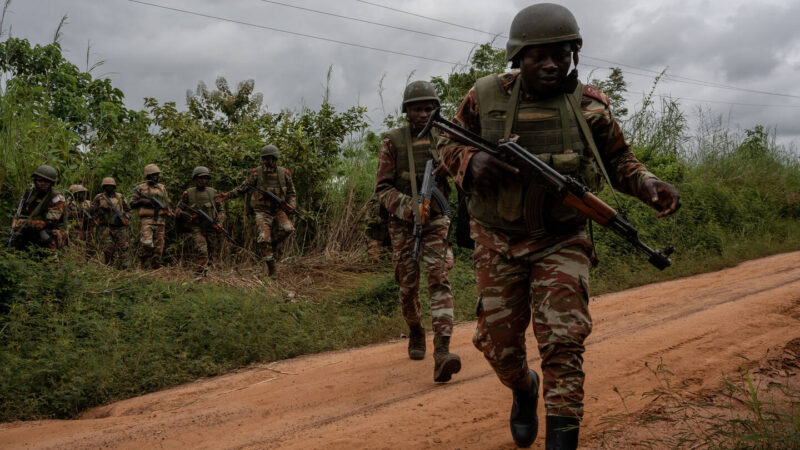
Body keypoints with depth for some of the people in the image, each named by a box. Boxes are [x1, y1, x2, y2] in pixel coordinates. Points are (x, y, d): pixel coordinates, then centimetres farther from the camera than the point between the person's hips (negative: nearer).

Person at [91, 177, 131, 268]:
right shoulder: (99, 198, 6)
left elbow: (128, 210, 17)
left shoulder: (120, 197, 12)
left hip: (119, 227, 2)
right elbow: (93, 212, 5)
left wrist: (125, 217, -2)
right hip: (106, 228, -2)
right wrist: (102, 210, -11)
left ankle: (124, 267, -1)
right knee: (108, 248, -8)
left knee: (123, 248, -3)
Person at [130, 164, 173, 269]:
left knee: (158, 246, 1)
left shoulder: (162, 188, 18)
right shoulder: (140, 188, 8)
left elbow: (168, 203, 22)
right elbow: (132, 204, 7)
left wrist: (169, 211, 2)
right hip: (146, 220, -4)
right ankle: (144, 266, -3)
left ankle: (156, 268, 8)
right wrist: (142, 201, -11)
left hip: (160, 220, 4)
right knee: (147, 244, -19)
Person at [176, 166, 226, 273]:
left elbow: (221, 209, 11)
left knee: (212, 251, 7)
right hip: (196, 228, -3)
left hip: (211, 228, 3)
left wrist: (219, 222, -7)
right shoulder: (188, 193, 3)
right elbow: (178, 209, 11)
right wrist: (183, 214, -12)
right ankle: (200, 273, -16)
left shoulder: (212, 192, 8)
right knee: (201, 252, -19)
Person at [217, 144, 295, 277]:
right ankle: (272, 270, -3)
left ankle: (272, 244, 3)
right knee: (264, 239, -14)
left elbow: (291, 193, 12)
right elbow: (243, 188, 2)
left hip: (278, 210, 1)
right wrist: (228, 195, -10)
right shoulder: (256, 173, -3)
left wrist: (291, 205, -7)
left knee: (288, 229, -26)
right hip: (262, 211, -1)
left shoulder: (284, 173, 2)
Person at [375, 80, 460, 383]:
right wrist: (409, 207, -21)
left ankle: (442, 351, -25)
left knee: (439, 279, -16)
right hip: (403, 222, 0)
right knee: (408, 285, 7)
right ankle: (415, 332, 36)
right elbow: (383, 188, -4)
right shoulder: (393, 142, -1)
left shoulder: (442, 139, 5)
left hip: (436, 220, 0)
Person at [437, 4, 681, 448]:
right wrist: (472, 162, -19)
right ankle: (524, 390, 42)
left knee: (562, 342, -12)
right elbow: (448, 144, 5)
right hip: (498, 242, 1)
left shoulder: (589, 105, -6)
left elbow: (618, 161, 7)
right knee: (499, 344, 7)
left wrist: (649, 184, -15)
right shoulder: (486, 96, -8)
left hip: (561, 242, -1)